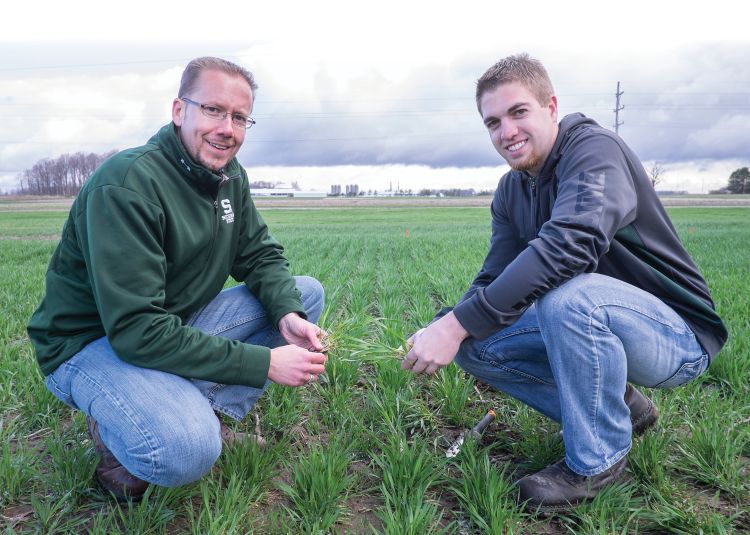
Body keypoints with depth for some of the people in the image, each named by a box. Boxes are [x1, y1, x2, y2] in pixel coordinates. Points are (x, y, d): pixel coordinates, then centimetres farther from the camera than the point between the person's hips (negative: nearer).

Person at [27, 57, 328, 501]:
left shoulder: (231, 176, -2)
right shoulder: (126, 185, -26)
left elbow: (261, 256, 4)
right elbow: (137, 331, -31)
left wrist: (287, 314, -19)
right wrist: (265, 363, -31)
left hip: (179, 324, 8)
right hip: (92, 344, -7)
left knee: (307, 294, -2)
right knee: (187, 450, -36)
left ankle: (209, 410, -5)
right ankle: (116, 430, 0)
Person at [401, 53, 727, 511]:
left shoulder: (595, 148, -20)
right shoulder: (511, 192, 4)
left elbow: (569, 245, -38)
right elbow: (495, 281, -2)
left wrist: (458, 323, -39)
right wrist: (445, 328, -23)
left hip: (677, 334, -7)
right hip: (591, 327, 7)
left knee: (568, 294, -36)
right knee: (474, 344, -6)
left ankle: (599, 458, -12)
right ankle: (617, 407, 7)